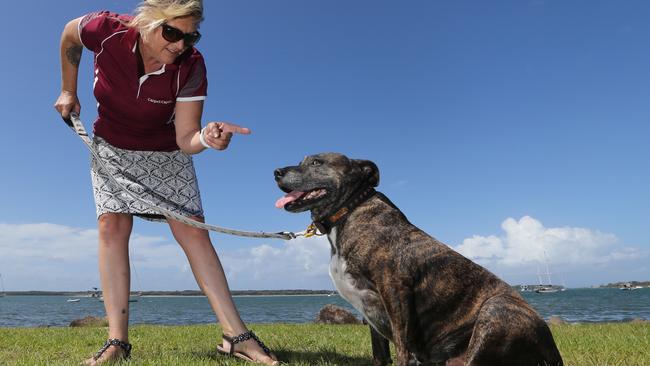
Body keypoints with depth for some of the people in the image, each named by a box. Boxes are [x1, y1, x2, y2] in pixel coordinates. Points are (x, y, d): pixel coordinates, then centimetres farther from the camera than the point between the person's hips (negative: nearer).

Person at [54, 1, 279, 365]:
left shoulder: (191, 67, -27)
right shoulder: (107, 31, -25)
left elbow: (186, 140, -27)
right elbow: (70, 35, 0)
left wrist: (206, 138, -49)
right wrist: (69, 90, 2)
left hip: (165, 152, -1)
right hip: (112, 147, 2)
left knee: (192, 228, -11)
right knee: (112, 225, -13)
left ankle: (237, 336, -11)